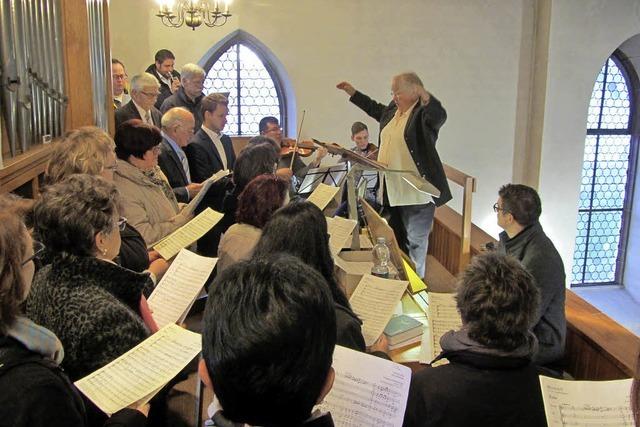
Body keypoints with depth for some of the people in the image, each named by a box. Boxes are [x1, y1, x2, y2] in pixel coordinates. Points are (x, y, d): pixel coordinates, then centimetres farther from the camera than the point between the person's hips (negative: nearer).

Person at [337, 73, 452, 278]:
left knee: (415, 242, 1)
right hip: (391, 190, 9)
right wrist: (353, 93, 33)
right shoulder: (393, 109, 9)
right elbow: (375, 109, 30)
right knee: (395, 240, 23)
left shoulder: (423, 113, -15)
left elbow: (439, 116, -38)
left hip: (415, 192, -9)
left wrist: (426, 97, -57)